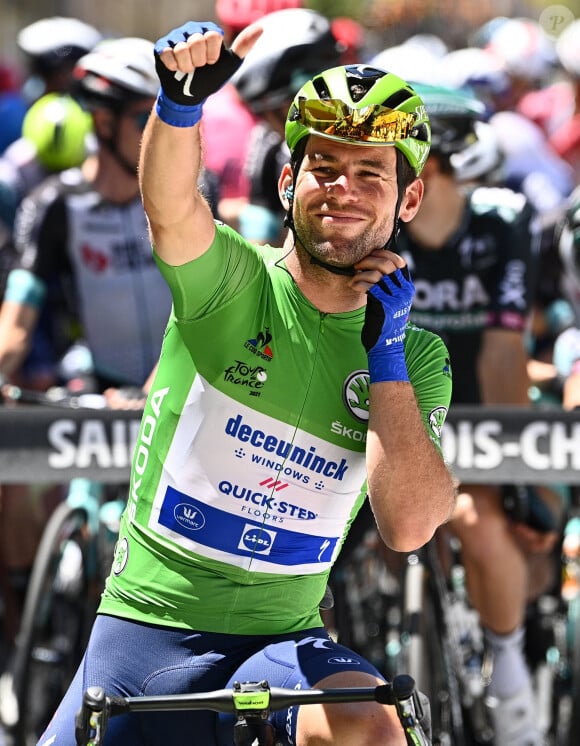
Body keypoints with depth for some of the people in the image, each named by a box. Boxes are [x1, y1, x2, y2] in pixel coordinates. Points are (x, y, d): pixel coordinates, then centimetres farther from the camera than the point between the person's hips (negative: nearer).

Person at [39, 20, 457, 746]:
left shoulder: (418, 357, 3)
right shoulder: (230, 283, -4)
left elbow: (409, 524, -10)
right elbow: (169, 205, -28)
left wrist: (386, 352, -13)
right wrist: (182, 99, -48)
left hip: (281, 644, 1)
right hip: (145, 629, 0)